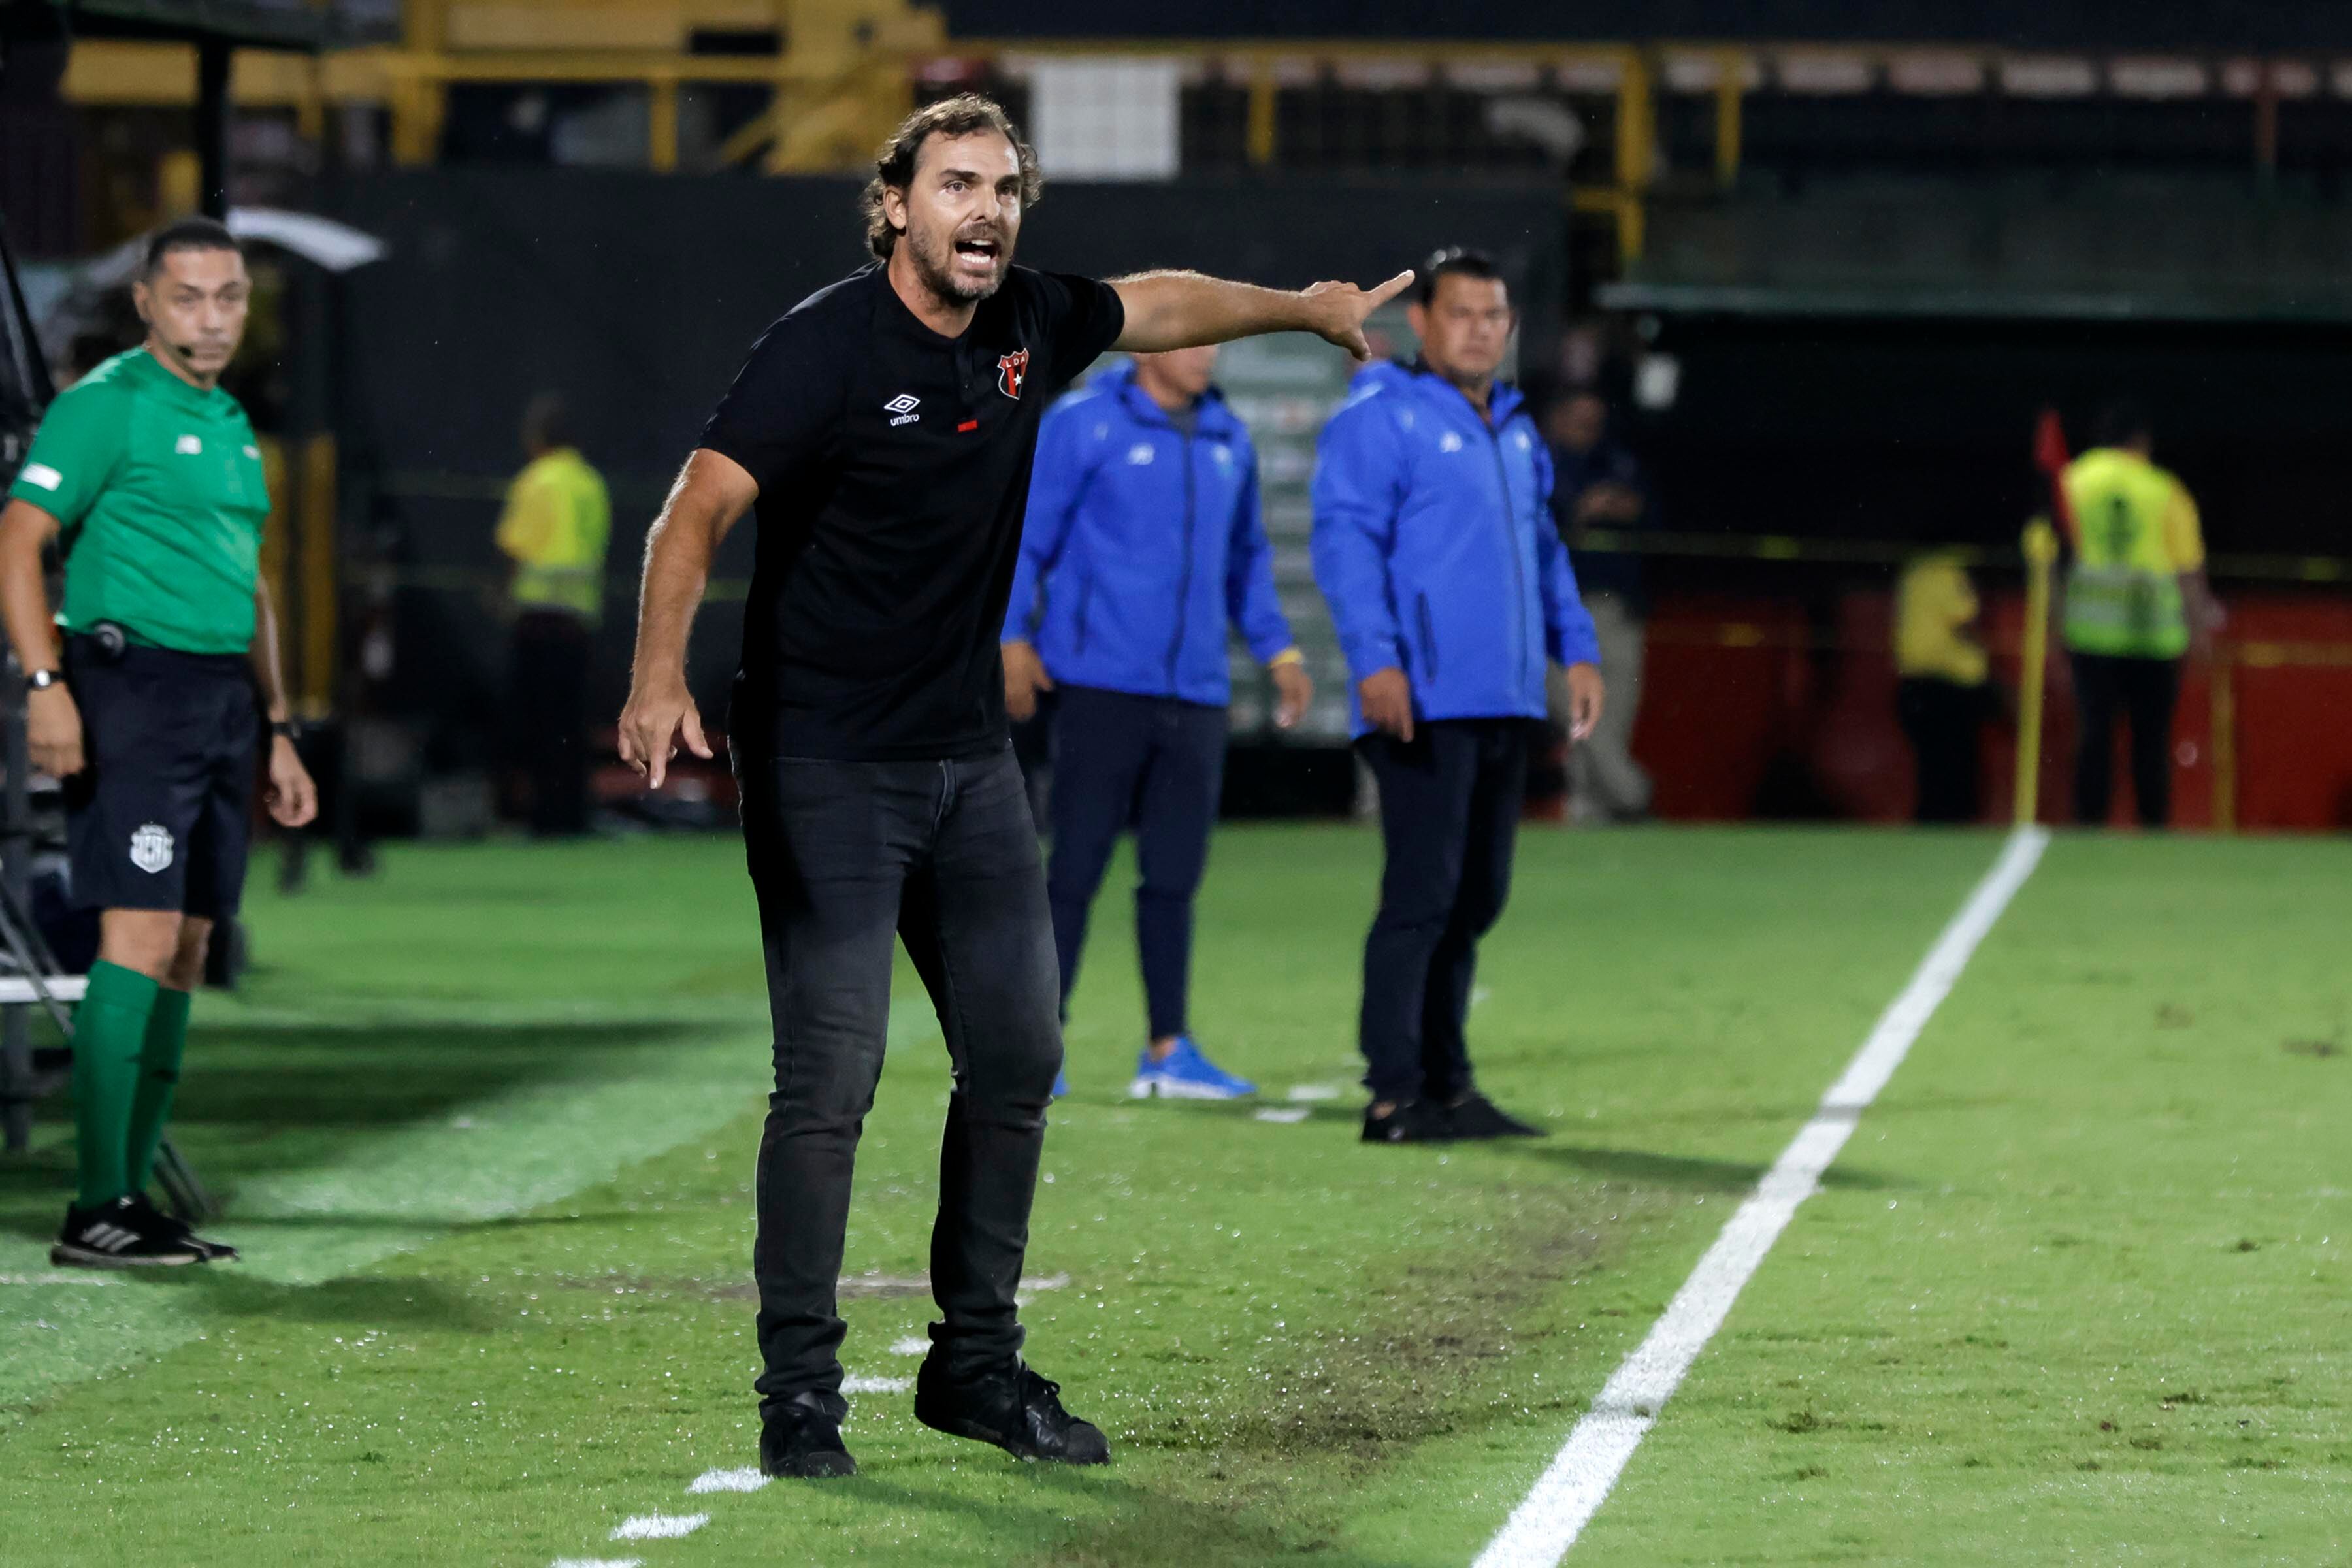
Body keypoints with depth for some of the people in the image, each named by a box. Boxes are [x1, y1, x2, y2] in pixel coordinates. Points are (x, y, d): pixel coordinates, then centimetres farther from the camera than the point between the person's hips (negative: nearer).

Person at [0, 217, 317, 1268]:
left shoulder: (233, 426, 20)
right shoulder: (106, 405, -5)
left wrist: (277, 730, 24)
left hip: (223, 702, 8)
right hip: (133, 685, -8)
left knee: (187, 952, 7)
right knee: (142, 936, -14)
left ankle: (134, 1195, 11)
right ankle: (95, 1211, -15)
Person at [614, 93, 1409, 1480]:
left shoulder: (1029, 326, 4)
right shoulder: (824, 348, -17)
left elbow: (1161, 307, 26)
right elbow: (702, 511, -26)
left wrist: (1311, 307, 35)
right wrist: (662, 675, -41)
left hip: (972, 761, 7)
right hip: (825, 765, -7)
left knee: (1019, 1056, 10)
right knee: (832, 1076, -11)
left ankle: (977, 1364, 22)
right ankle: (799, 1390, -2)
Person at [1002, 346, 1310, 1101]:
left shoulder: (1228, 438, 13)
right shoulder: (1083, 423, -4)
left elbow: (1246, 554, 23)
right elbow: (1025, 534, -3)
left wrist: (1278, 650, 17)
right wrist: (1013, 640, -10)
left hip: (1197, 692, 5)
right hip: (1104, 688, -5)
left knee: (1175, 874, 7)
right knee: (1076, 868, -3)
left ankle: (1168, 1051, 13)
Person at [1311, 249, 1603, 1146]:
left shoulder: (1516, 431, 20)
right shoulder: (1379, 420, -5)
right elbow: (1345, 541, -13)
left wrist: (1576, 648, 19)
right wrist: (1375, 659, -22)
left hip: (1504, 703, 8)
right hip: (1423, 702, -8)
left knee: (1475, 899, 11)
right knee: (1422, 893, -10)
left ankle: (1447, 1087, 18)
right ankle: (1393, 1096, -9)